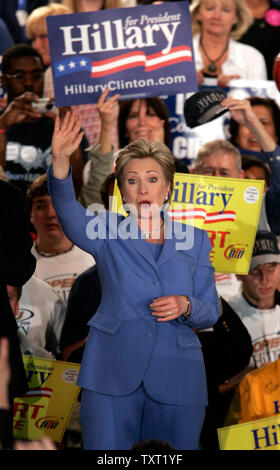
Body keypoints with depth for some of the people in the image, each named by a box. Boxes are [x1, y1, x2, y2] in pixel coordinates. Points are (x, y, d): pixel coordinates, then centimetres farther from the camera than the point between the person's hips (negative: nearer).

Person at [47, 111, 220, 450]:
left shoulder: (194, 239, 11)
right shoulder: (107, 232, 7)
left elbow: (211, 312, 12)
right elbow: (68, 210, -15)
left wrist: (186, 306, -11)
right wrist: (60, 160, -33)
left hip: (175, 378, 1)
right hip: (113, 372, -1)